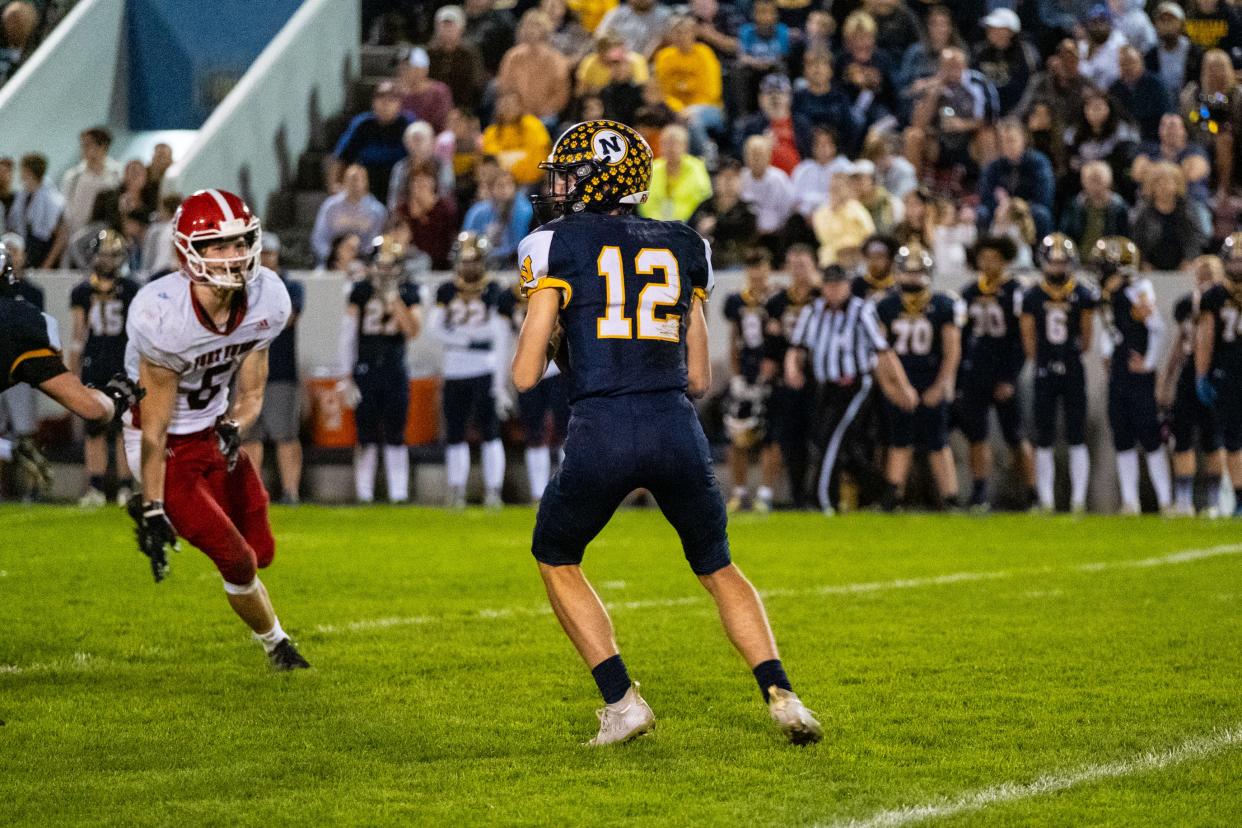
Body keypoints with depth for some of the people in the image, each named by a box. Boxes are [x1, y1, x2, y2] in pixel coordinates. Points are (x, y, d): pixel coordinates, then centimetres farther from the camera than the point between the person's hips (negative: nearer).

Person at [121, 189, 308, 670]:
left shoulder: (266, 301, -14)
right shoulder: (163, 316, -31)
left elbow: (250, 392, -1)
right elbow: (156, 426, -23)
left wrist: (234, 427, -25)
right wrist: (154, 513, -19)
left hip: (214, 433, 6)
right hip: (165, 449, -6)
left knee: (261, 550, 8)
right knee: (238, 562, -7)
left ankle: (167, 510, 29)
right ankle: (276, 645, 21)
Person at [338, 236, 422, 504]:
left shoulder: (408, 292, 3)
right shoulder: (360, 291, 1)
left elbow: (413, 330, -8)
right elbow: (347, 334, 2)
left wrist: (395, 299, -14)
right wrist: (346, 376, -1)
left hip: (395, 371, 0)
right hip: (364, 370, 0)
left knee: (395, 437, 2)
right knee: (367, 437, 2)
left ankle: (399, 493, 4)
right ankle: (364, 494, 6)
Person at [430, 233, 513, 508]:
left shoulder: (494, 293, -1)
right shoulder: (447, 291, 10)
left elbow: (501, 339, -6)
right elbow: (435, 328, 0)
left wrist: (500, 380, -12)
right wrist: (469, 338, -14)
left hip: (485, 372, -4)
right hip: (454, 372, 4)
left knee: (490, 432, -6)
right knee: (455, 434, 6)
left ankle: (493, 491, -4)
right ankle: (457, 491, 13)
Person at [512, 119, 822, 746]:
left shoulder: (558, 245, 4)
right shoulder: (682, 249, 17)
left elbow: (525, 375, 1)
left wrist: (552, 341, 22)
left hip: (600, 432, -3)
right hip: (676, 427, 3)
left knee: (556, 560, 22)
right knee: (716, 566, 23)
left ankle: (621, 701, 10)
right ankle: (780, 694, 4)